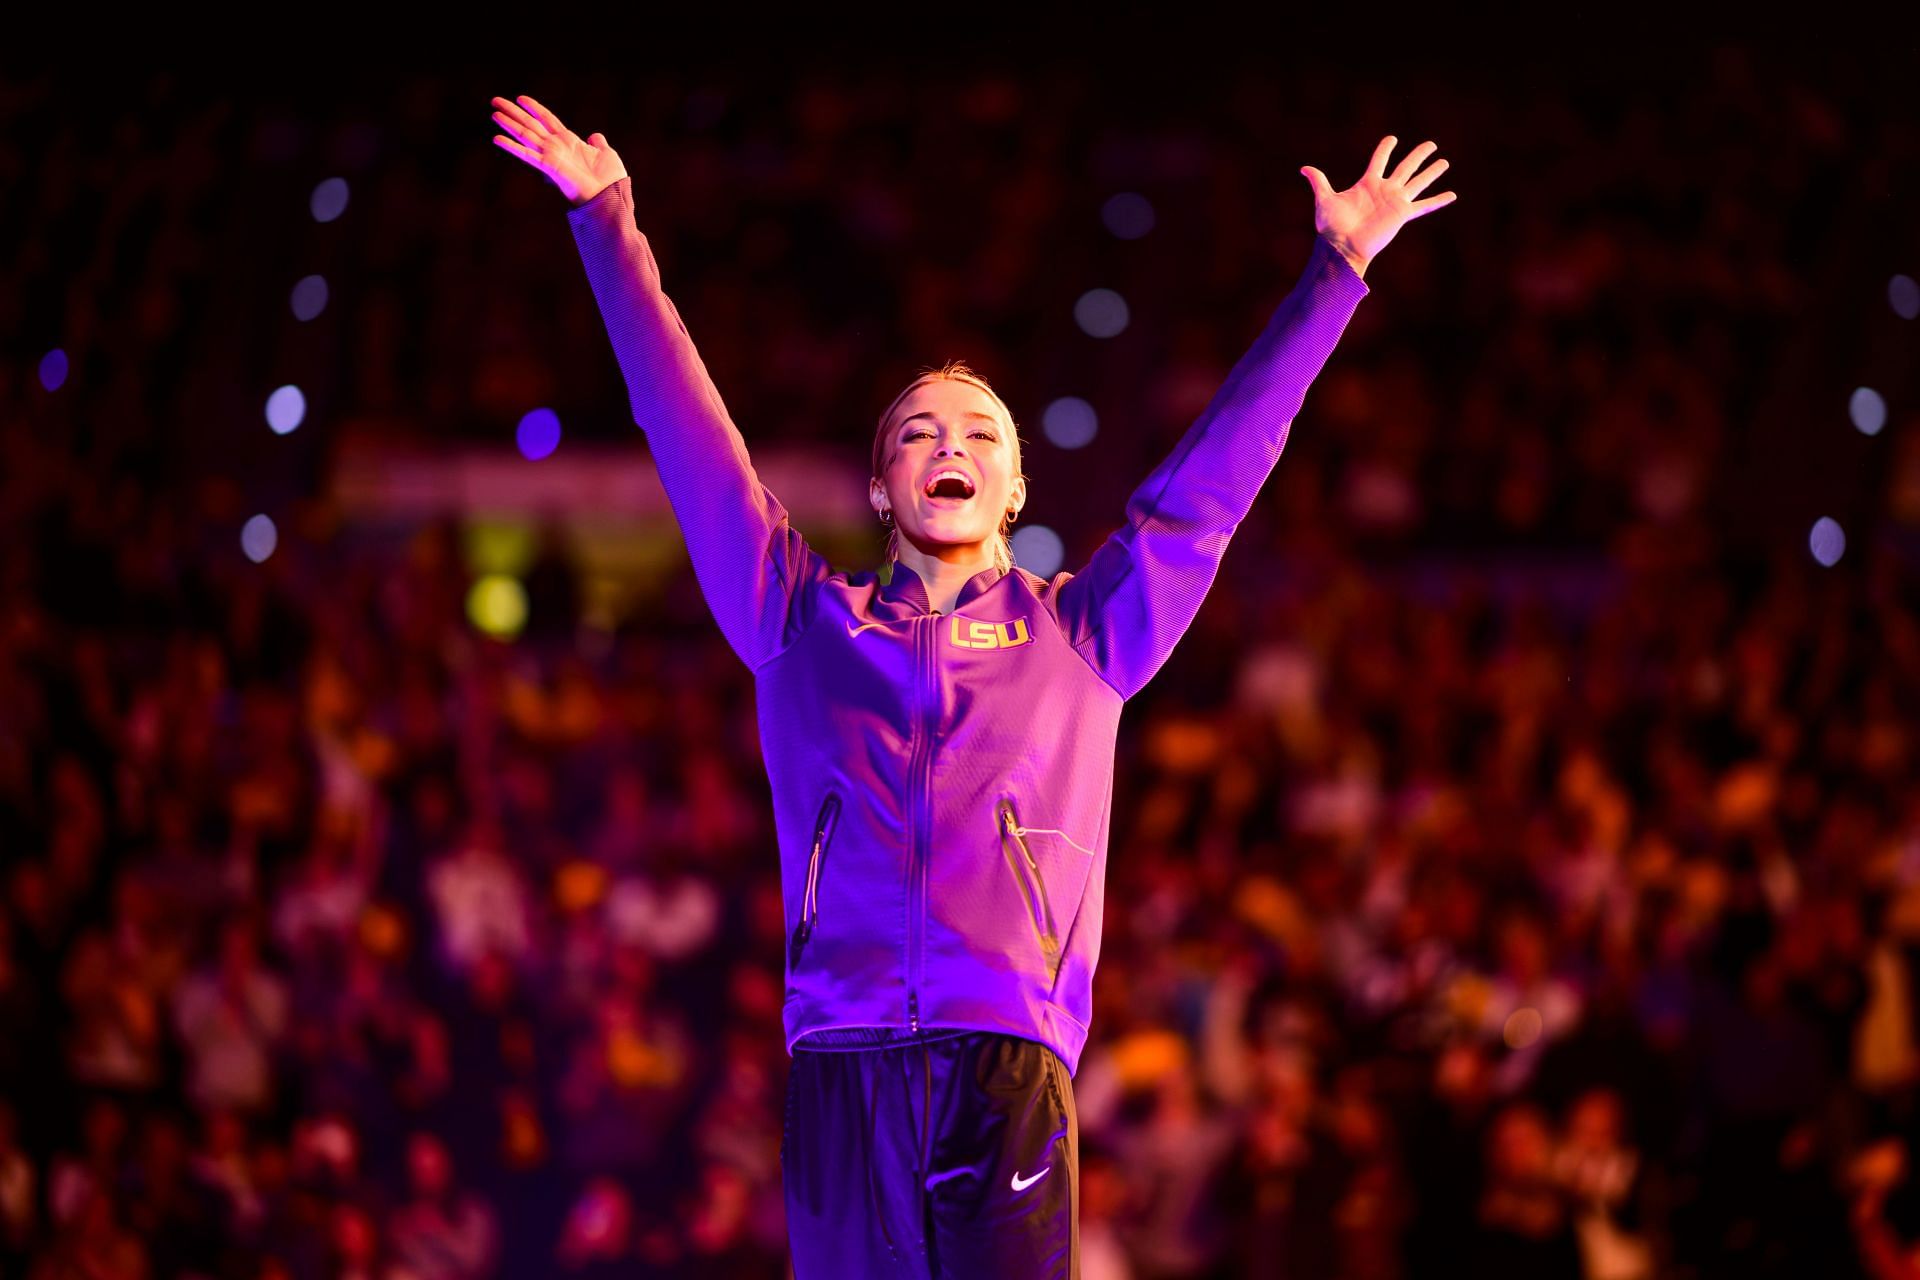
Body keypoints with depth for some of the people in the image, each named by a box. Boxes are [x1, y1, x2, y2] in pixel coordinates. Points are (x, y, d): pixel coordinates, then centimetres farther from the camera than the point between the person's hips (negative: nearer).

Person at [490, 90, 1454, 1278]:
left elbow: (1212, 478, 21)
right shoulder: (807, 626, 20)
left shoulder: (1079, 636, 20)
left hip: (1011, 1060, -1)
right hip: (844, 1063, 1)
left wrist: (1335, 273, 22)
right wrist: (610, 231, 21)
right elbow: (692, 436, 21)